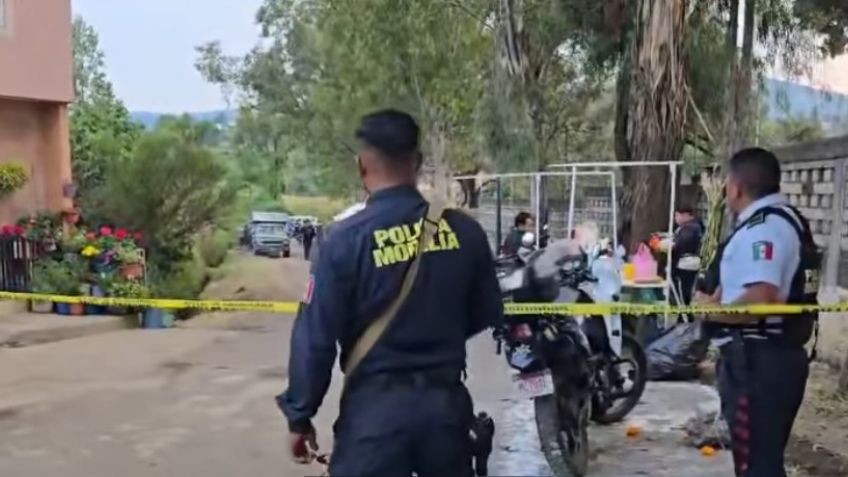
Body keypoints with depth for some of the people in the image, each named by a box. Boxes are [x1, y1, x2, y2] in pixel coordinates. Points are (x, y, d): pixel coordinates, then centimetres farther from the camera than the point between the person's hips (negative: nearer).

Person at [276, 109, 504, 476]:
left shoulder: (344, 240, -14)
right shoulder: (464, 231, -4)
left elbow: (315, 337, -11)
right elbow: (488, 315, 9)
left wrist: (299, 415, 1)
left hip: (375, 405, -3)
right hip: (447, 399, 4)